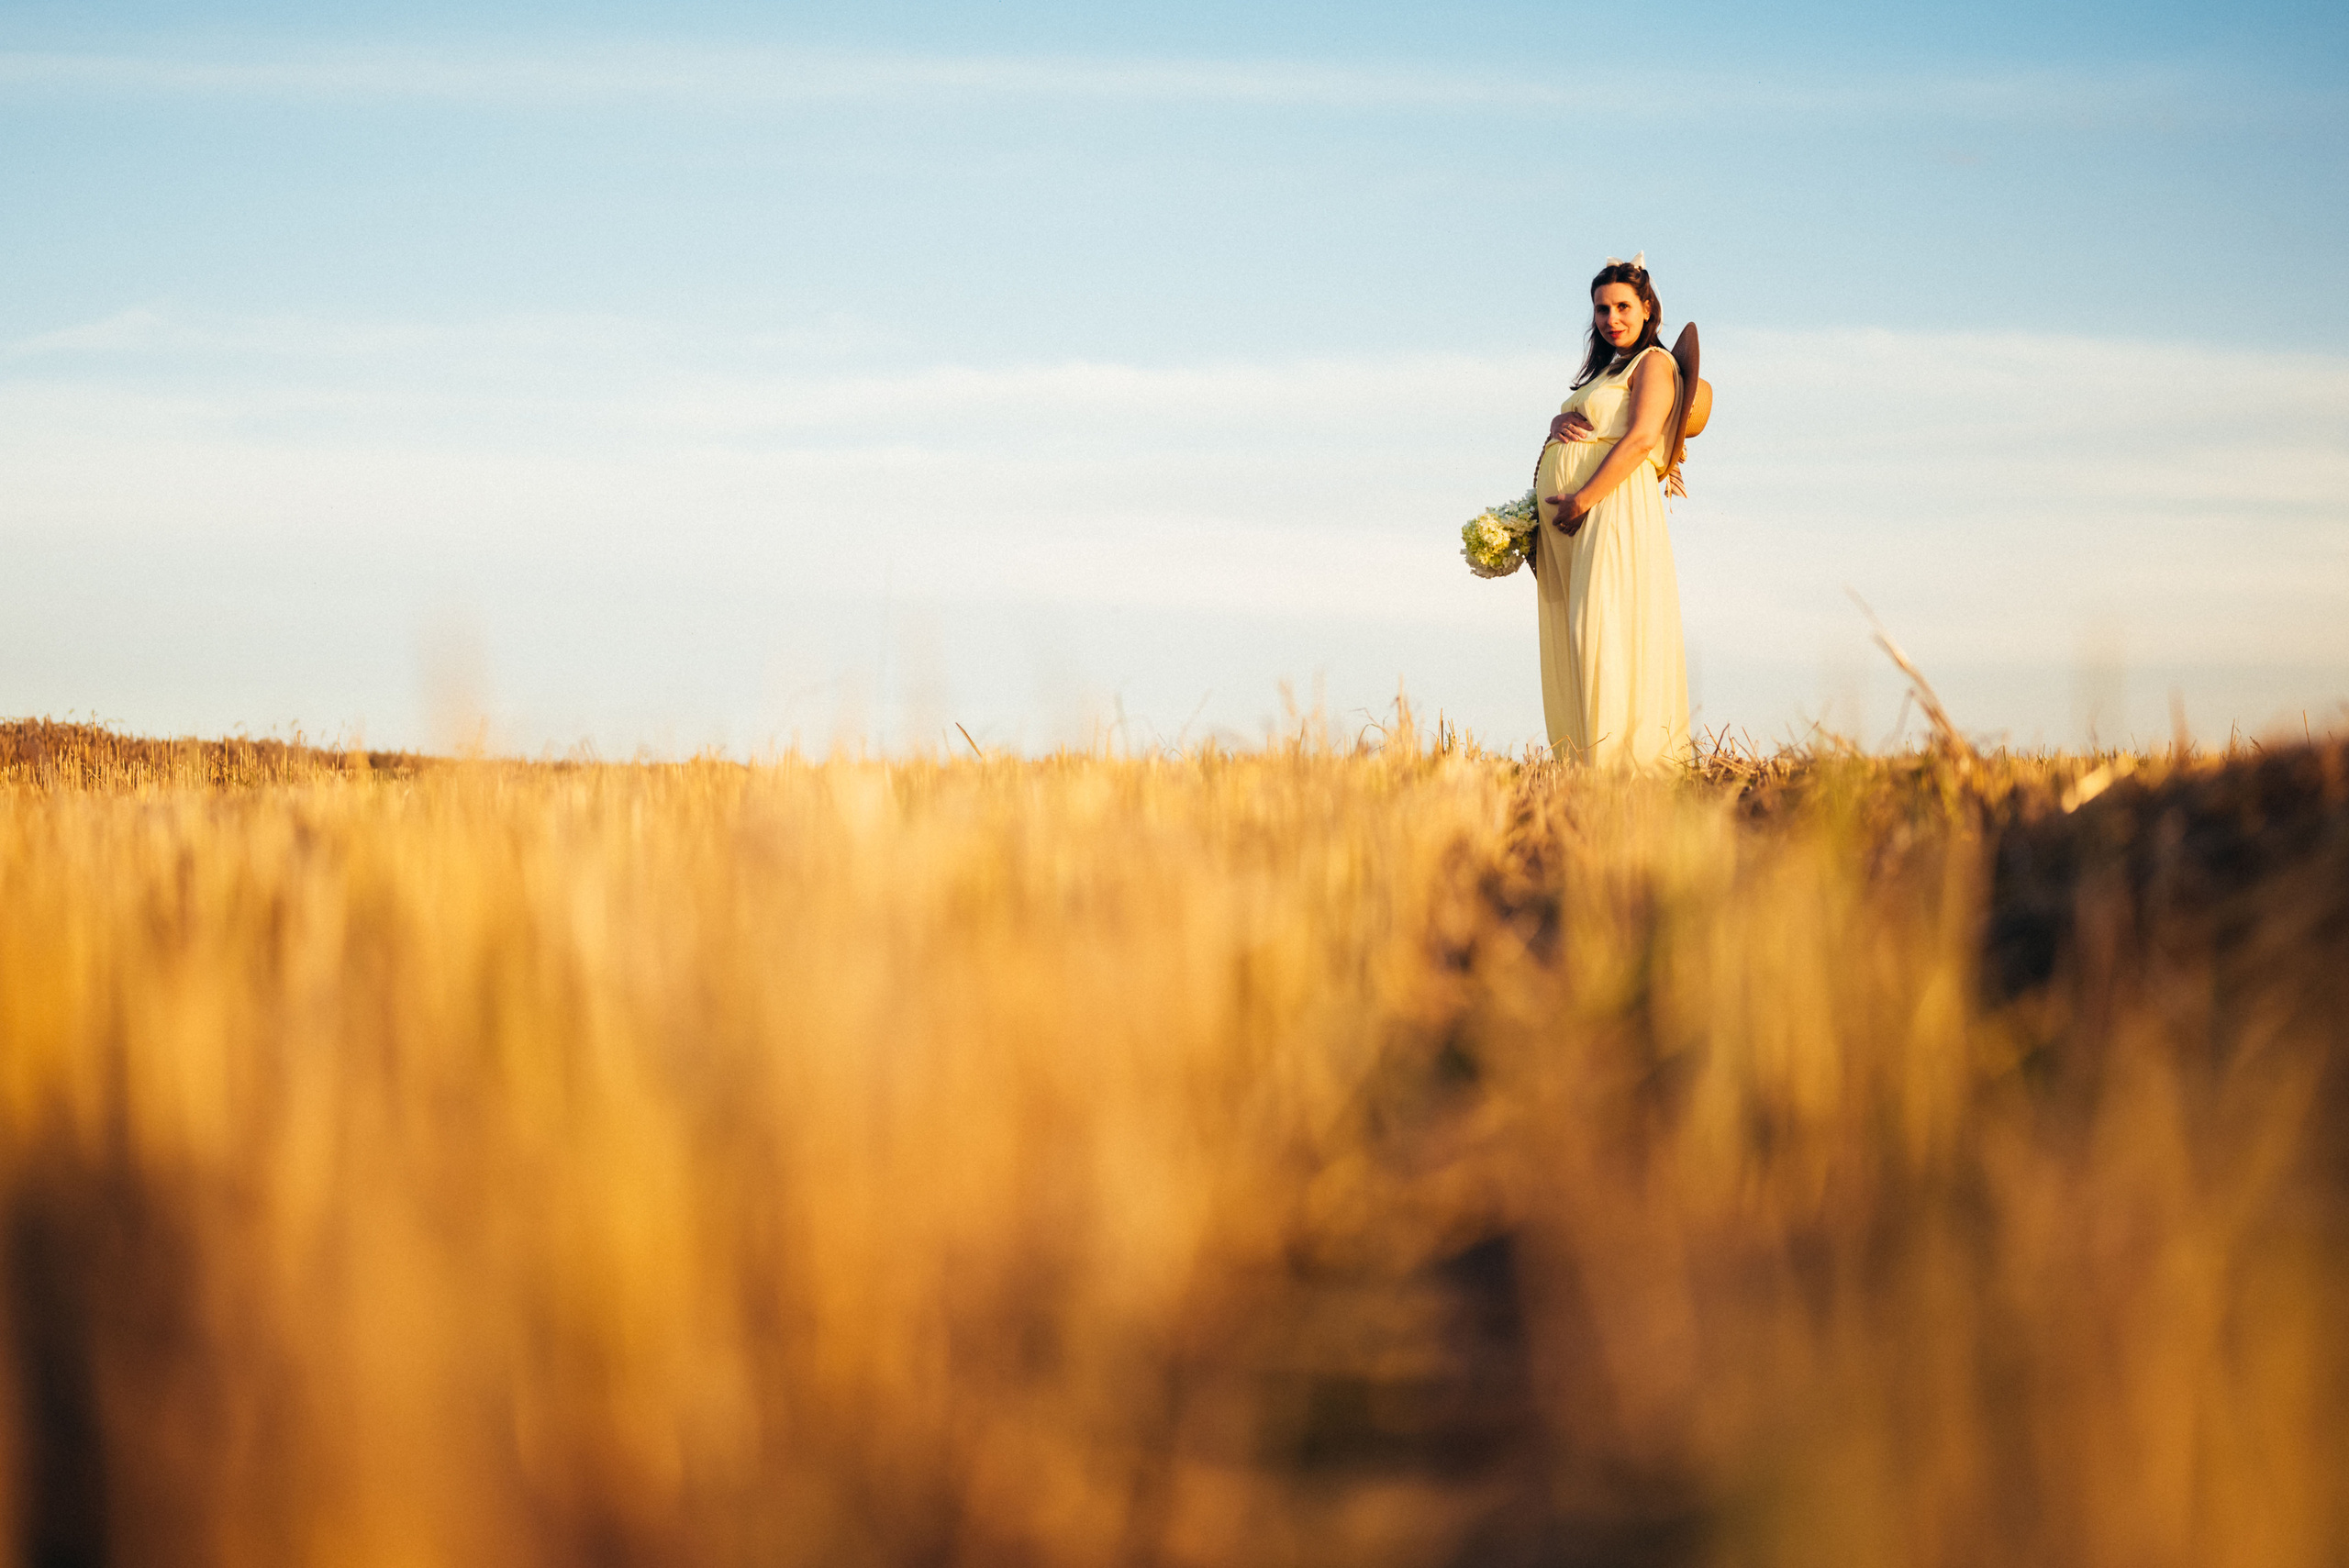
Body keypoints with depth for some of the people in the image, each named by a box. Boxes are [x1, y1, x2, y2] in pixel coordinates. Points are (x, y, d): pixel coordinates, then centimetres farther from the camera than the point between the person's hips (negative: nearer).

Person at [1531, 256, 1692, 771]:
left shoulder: (1654, 362, 0)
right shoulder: (1603, 370, 27)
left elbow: (1640, 440, -13)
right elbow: (1566, 422, 27)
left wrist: (1582, 499, -19)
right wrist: (1559, 424, 1)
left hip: (1612, 503, -9)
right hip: (1562, 516, 9)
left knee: (1605, 627, -17)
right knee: (1568, 635, 3)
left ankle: (1628, 754, -19)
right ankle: (1582, 758, 2)